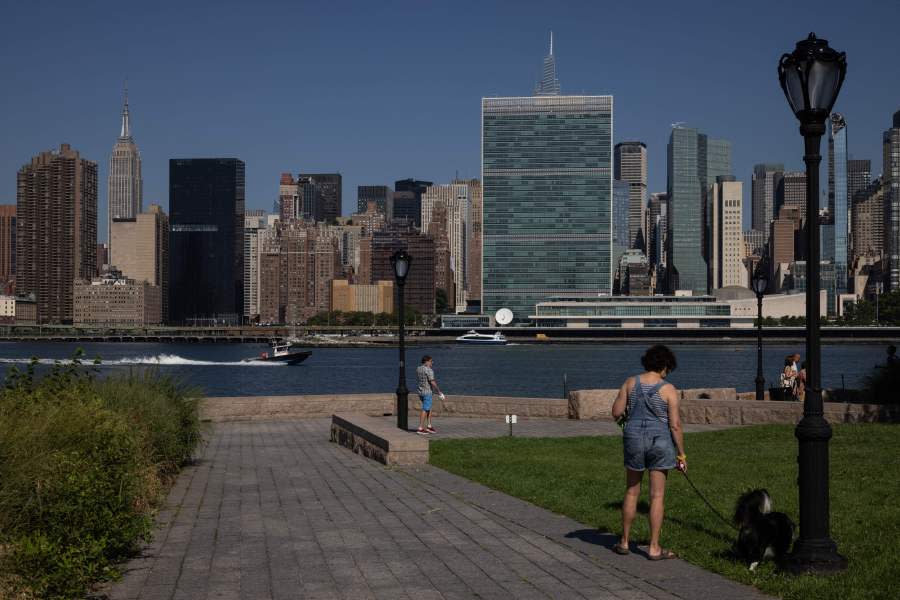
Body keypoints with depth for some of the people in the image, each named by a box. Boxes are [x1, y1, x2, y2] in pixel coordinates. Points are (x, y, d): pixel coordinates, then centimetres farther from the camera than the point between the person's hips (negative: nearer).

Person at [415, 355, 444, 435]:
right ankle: (420, 429, -6)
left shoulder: (418, 369, 9)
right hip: (427, 392, -9)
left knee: (429, 408, 18)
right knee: (425, 410, -5)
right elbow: (432, 382, -20)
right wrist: (439, 392, -15)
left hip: (420, 391, 9)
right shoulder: (429, 370, -16)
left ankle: (429, 426, 17)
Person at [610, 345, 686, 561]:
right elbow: (675, 425, -9)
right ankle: (654, 548, 7)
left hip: (633, 438, 3)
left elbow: (616, 413, 0)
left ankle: (624, 542, 24)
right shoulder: (668, 389, -8)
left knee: (631, 492, 17)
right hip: (660, 441, -3)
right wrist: (681, 455, -1)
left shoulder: (630, 383, 0)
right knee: (657, 496, 4)